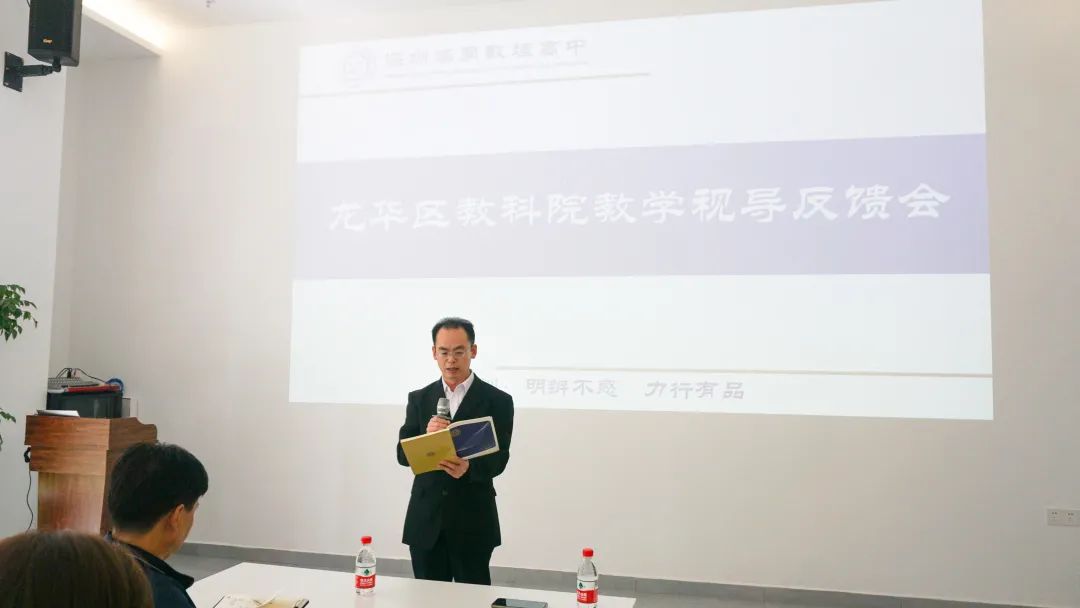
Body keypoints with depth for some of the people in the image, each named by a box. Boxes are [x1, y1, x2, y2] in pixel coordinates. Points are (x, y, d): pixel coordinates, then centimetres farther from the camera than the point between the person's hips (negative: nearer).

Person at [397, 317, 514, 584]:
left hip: (473, 521, -3)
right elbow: (403, 454, 0)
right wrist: (427, 437, -21)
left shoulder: (498, 401, -4)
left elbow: (498, 460, -9)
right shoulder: (419, 399, 6)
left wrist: (468, 468, -30)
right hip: (425, 520, 3)